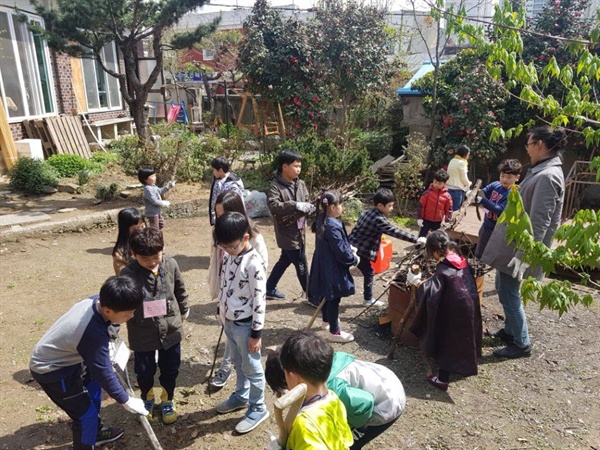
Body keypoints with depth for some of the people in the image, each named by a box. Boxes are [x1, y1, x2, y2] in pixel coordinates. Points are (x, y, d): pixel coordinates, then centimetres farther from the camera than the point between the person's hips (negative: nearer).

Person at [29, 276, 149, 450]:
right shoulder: (93, 333, -38)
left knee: (94, 385, 25)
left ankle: (95, 432, 45)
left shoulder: (96, 300, -17)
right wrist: (125, 400, -16)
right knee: (86, 413, 1)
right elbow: (103, 372, -27)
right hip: (50, 370, -9)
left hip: (61, 356, 9)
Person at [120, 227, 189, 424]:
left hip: (170, 330, 2)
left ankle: (167, 401, 45)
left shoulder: (171, 265, -11)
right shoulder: (128, 274, -20)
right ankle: (147, 400, 49)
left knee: (170, 370, 18)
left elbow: (180, 291, 4)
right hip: (142, 334, -2)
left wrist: (182, 314, 14)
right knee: (144, 372, 19)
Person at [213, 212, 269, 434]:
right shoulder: (228, 254, -1)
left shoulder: (254, 263, -26)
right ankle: (241, 396, 46)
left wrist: (256, 333, -16)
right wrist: (222, 314, 19)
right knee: (238, 363, 26)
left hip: (244, 324, -7)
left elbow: (259, 300, -21)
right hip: (229, 320, 7)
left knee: (252, 368, 10)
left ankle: (258, 408, 29)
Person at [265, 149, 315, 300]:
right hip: (287, 233, -8)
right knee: (301, 266, 3)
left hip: (298, 232, 8)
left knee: (285, 261, 20)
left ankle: (270, 288, 37)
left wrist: (308, 208, -15)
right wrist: (296, 205, -35)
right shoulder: (275, 186, -17)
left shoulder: (300, 184, 4)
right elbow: (273, 206, -31)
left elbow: (306, 203, 9)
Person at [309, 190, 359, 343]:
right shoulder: (333, 226, -28)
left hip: (323, 266, 10)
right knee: (334, 299, 3)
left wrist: (349, 249, 9)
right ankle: (334, 332, 16)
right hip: (333, 268, -10)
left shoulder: (322, 221, 1)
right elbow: (341, 252, -23)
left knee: (327, 295, 25)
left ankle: (327, 320, 45)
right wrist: (355, 259, -7)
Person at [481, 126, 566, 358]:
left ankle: (522, 344, 18)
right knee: (503, 289, 20)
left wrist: (523, 257, -26)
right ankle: (511, 330, 37)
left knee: (509, 294, 2)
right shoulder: (541, 171, 9)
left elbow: (539, 224, -26)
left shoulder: (548, 176, -22)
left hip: (518, 246, -10)